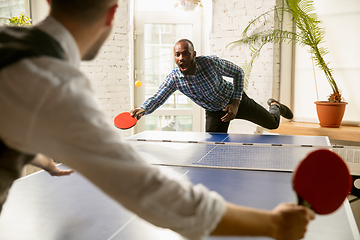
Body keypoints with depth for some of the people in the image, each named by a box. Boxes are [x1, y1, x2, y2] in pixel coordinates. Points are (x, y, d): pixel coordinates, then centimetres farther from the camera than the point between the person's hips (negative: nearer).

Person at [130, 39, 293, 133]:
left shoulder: (211, 62, -30)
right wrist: (143, 109, -52)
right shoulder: (174, 78, -24)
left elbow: (238, 72, -16)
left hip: (235, 100, -2)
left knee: (272, 123, 13)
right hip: (214, 112, 2)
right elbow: (156, 99, -28)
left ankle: (274, 106, 48)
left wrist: (235, 103, -23)